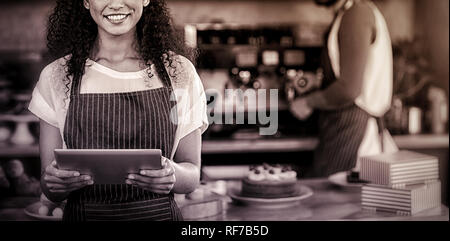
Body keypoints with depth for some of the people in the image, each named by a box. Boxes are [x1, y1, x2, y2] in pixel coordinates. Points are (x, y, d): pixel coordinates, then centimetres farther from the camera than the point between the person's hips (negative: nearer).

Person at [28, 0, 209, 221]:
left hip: (159, 214, 0)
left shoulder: (179, 72, -5)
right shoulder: (56, 77, -5)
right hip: (83, 214, 0)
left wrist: (173, 175, -22)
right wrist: (53, 181, -22)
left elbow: (192, 174, -2)